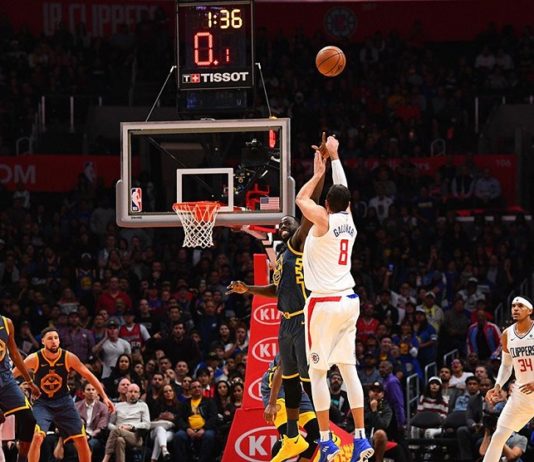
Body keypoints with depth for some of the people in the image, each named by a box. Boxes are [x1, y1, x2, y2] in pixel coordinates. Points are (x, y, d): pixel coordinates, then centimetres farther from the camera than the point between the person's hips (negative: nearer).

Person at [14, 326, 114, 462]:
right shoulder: (34, 359, -17)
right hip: (42, 403, -3)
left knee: (81, 440, 1)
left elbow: (89, 376, -1)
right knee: (38, 436, -25)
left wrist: (104, 397, -4)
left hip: (63, 401, 3)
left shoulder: (69, 358, -12)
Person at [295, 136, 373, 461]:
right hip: (349, 301, 6)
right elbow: (344, 191, 23)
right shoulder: (349, 220, 7)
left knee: (318, 371, -1)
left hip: (324, 303, -6)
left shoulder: (324, 220, -10)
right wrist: (334, 157, 31)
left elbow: (301, 199, 3)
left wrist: (319, 174, 15)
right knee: (348, 368, 8)